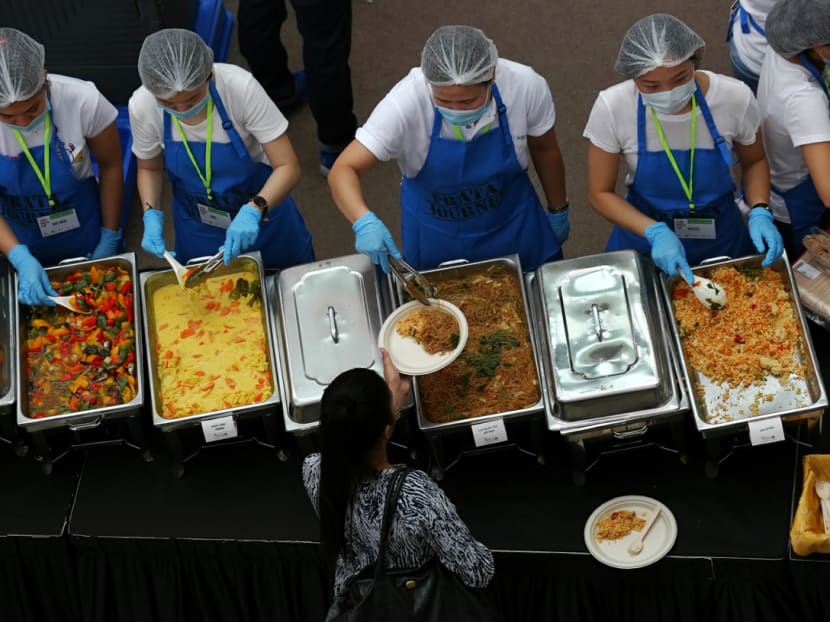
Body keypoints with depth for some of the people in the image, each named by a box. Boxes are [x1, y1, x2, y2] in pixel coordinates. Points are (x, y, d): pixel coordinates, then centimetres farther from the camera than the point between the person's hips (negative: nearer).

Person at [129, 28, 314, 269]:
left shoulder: (240, 87, -32)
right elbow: (149, 168, -3)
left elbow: (288, 167, -27)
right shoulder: (142, 106, -24)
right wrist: (152, 216, -21)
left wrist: (254, 209, -43)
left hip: (261, 214, -1)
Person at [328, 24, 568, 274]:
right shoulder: (406, 102, -34)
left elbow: (544, 150, -8)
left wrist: (558, 212, 6)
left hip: (514, 229, 2)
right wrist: (365, 222, -54)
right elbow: (344, 171, -34)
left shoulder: (526, 87, -28)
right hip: (434, 239, -1)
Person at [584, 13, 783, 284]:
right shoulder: (612, 108, -27)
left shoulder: (735, 98, -24)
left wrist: (759, 212, -21)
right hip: (646, 241, -1)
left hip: (722, 238, 1)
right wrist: (655, 232, -30)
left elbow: (753, 162, -3)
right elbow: (600, 194, -15)